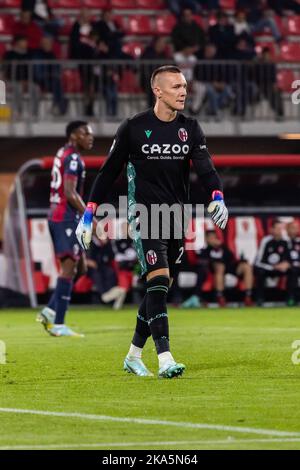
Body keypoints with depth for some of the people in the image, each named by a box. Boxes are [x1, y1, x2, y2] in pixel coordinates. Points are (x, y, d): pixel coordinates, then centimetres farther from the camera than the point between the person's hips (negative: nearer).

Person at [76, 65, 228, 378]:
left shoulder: (190, 128, 7)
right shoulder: (133, 128, -4)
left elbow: (204, 166, -5)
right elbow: (109, 171, 3)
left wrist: (216, 196, -25)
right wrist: (89, 214, 1)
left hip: (176, 217, 5)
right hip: (144, 213, -5)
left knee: (160, 289, 10)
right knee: (158, 281, -19)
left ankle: (133, 356, 25)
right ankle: (165, 359, -25)